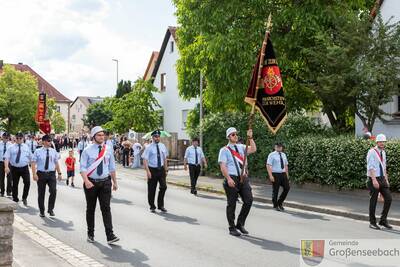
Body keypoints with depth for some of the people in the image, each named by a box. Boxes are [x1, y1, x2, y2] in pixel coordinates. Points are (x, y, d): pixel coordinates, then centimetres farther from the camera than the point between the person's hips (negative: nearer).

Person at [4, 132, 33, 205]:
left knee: (27, 182, -14)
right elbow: (6, 158, -6)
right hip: (14, 168, 0)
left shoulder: (26, 147, 7)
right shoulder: (11, 147, 2)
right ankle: (15, 200, 23)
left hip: (24, 168, 0)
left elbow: (30, 157, 12)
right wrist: (6, 167, -19)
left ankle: (24, 198, 5)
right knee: (15, 184, 9)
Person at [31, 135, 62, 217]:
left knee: (53, 191, -14)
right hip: (41, 174, -1)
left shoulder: (53, 151, 5)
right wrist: (34, 174, -15)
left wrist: (59, 173, 6)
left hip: (51, 174, 1)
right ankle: (41, 211, 23)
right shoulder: (38, 151, -2)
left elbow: (56, 163, 10)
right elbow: (33, 163, -5)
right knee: (41, 193, 8)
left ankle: (50, 209, 1)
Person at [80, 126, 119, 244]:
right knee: (90, 209, 11)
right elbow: (83, 168, -9)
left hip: (105, 182, 1)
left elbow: (112, 167, 13)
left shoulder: (108, 150, 6)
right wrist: (86, 181, -24)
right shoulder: (87, 151, -4)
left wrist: (114, 182, 15)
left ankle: (110, 236, -10)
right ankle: (90, 234, 25)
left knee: (106, 208, -6)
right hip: (91, 183, -1)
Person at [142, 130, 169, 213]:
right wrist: (148, 171, -18)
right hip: (152, 170, -3)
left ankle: (161, 205, 9)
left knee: (163, 186, -7)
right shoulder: (149, 148, -8)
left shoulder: (162, 146, 6)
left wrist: (166, 169, 10)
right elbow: (145, 160, -10)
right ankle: (152, 207, 21)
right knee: (151, 189, 5)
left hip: (161, 169, 3)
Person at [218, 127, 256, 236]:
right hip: (232, 179, -5)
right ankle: (232, 228, 14)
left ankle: (240, 223, 16)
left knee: (249, 200, 0)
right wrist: (228, 178, -20)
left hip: (243, 178, 5)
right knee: (232, 204, 2)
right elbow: (222, 166, -10)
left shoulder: (241, 147, 14)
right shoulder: (224, 150, -2)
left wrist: (250, 138, -9)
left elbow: (253, 149, 0)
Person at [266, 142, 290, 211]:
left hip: (283, 174, 6)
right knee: (275, 190, 1)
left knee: (287, 188, -1)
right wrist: (270, 176, -19)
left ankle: (280, 203, 16)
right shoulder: (272, 155, -5)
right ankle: (275, 206, 15)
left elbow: (286, 165, 18)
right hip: (275, 174, -6)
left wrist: (287, 175, 12)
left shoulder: (283, 155, 13)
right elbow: (268, 165, -11)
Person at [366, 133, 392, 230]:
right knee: (373, 201, 1)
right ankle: (372, 222, 13)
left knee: (388, 198, 0)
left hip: (382, 179, 7)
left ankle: (383, 220, 12)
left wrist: (386, 180, 16)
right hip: (373, 179, -7)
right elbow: (370, 167, -19)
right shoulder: (372, 152, -12)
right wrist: (374, 180, -26)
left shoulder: (383, 152, 12)